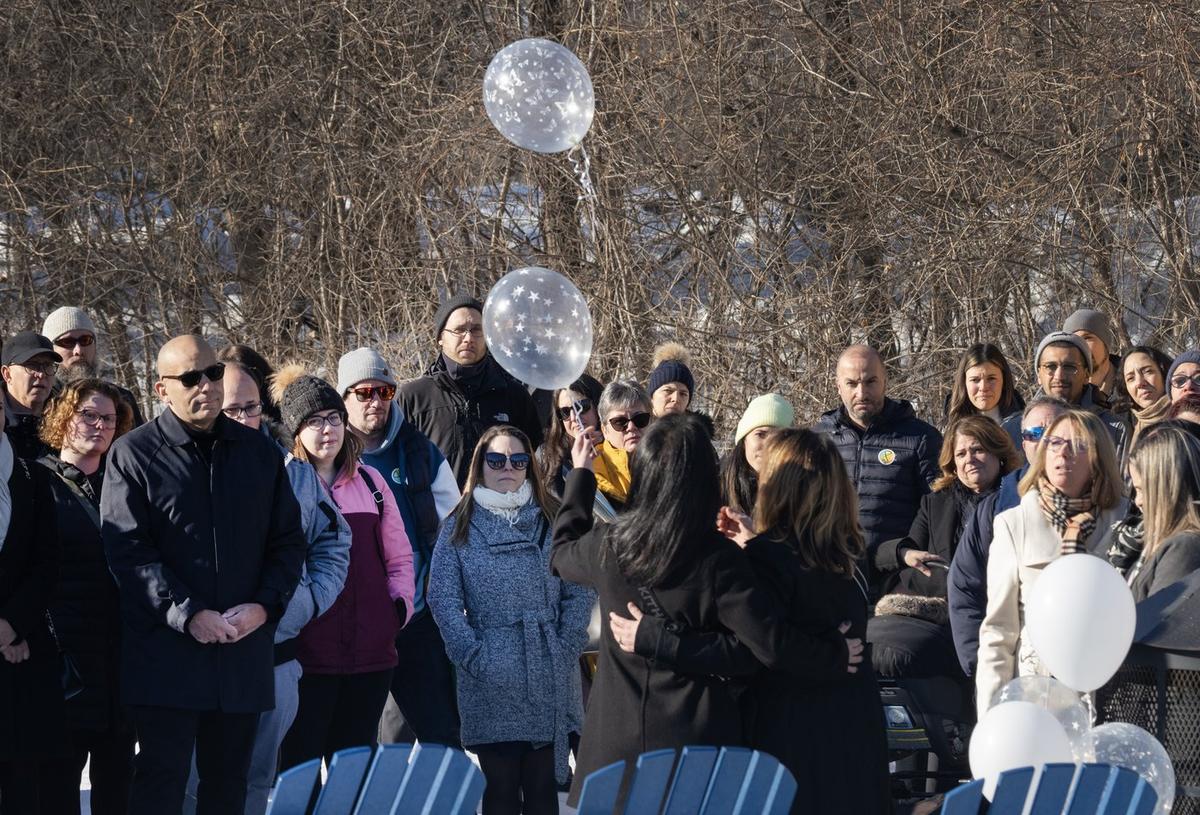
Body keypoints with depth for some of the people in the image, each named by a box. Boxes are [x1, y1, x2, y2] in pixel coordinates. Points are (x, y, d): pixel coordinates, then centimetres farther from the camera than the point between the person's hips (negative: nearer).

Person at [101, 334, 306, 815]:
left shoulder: (259, 451, 12)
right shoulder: (133, 455, -1)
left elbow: (288, 540, 13)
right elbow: (128, 551, -8)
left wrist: (265, 605, -5)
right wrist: (188, 615, -16)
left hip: (244, 646, 4)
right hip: (167, 653, -4)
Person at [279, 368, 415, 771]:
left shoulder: (369, 480, 14)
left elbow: (398, 556, 21)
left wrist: (401, 603, 8)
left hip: (372, 650, 5)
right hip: (307, 654, -5)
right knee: (299, 766, -4)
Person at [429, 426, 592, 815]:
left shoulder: (552, 521, 10)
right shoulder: (459, 528, 6)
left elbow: (579, 593, 6)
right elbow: (443, 599, -1)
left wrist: (566, 650, -5)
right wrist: (475, 657, -10)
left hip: (549, 681, 1)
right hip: (490, 684, -1)